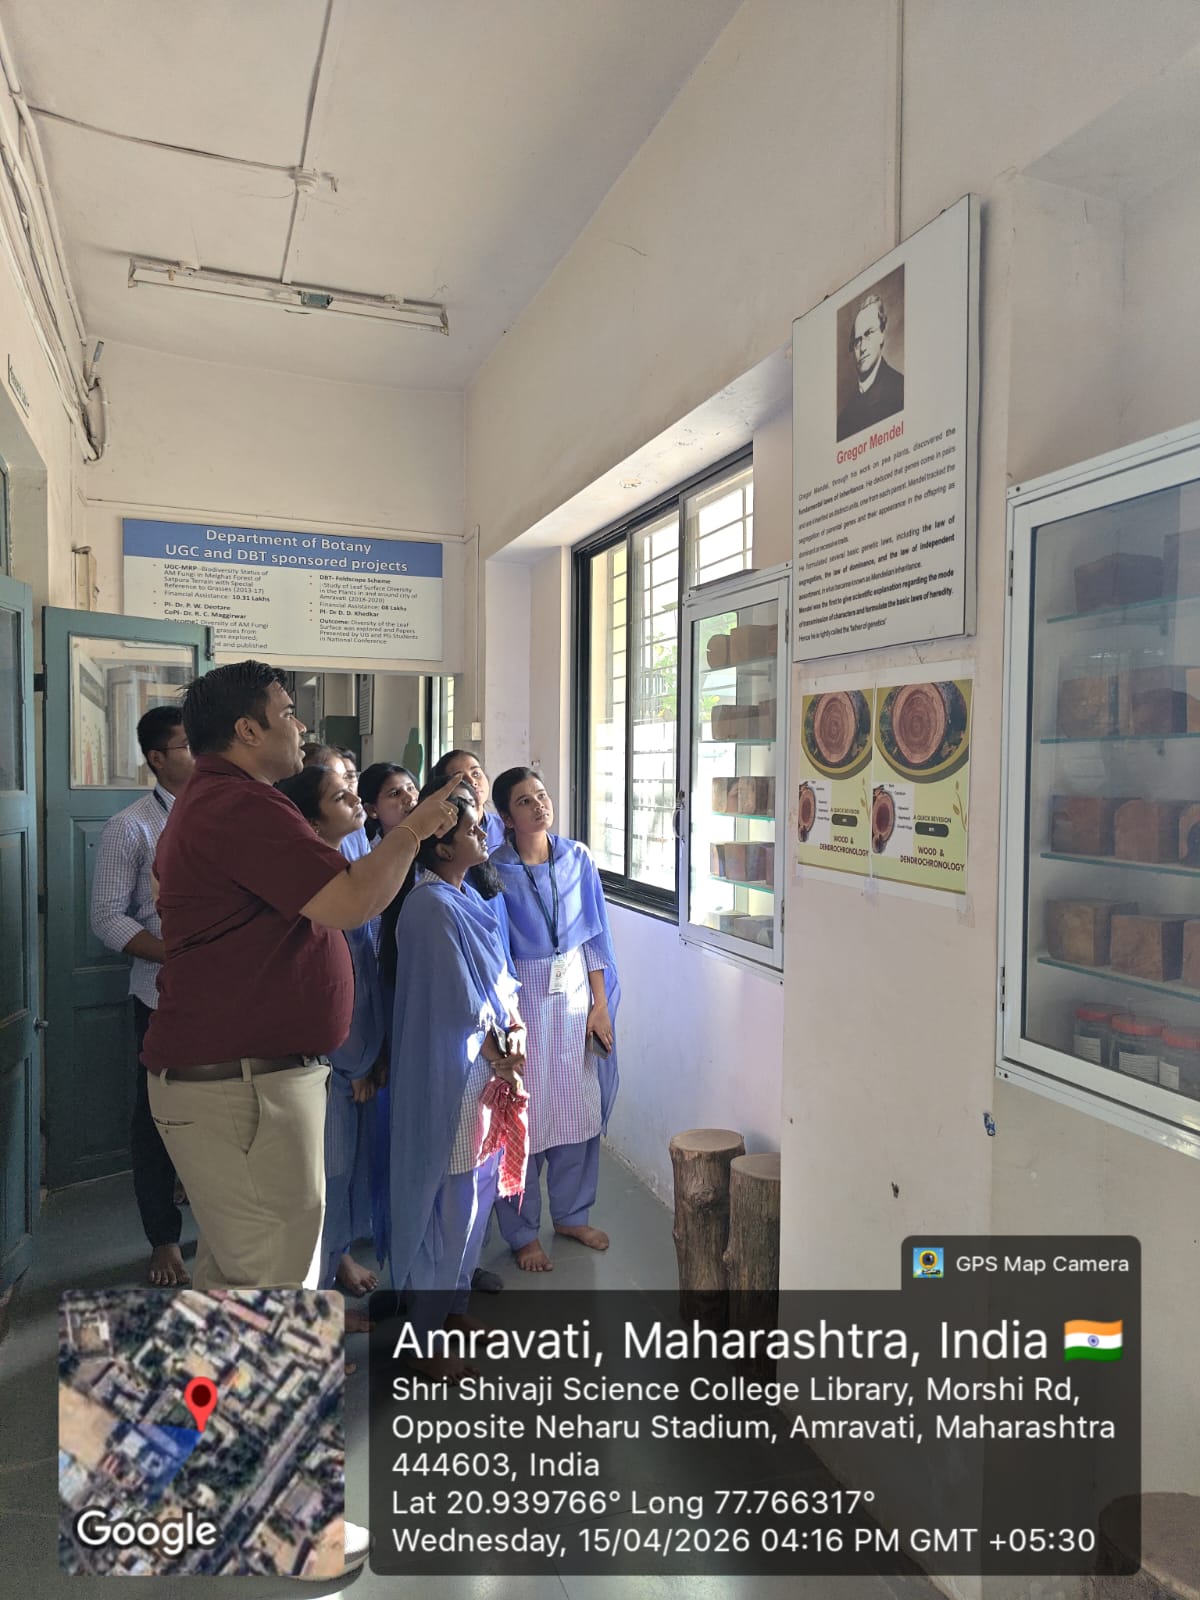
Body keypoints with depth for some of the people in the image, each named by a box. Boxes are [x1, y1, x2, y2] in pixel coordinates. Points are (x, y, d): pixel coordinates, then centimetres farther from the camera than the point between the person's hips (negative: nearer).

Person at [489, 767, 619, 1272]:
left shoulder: (577, 859, -1)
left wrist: (600, 1005, 1)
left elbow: (595, 937, 3)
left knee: (580, 1109, 13)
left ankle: (572, 1213, 35)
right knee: (521, 1118, 5)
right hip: (522, 1004, -4)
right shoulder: (494, 871, -12)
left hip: (577, 1000, 4)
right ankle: (522, 1232, 25)